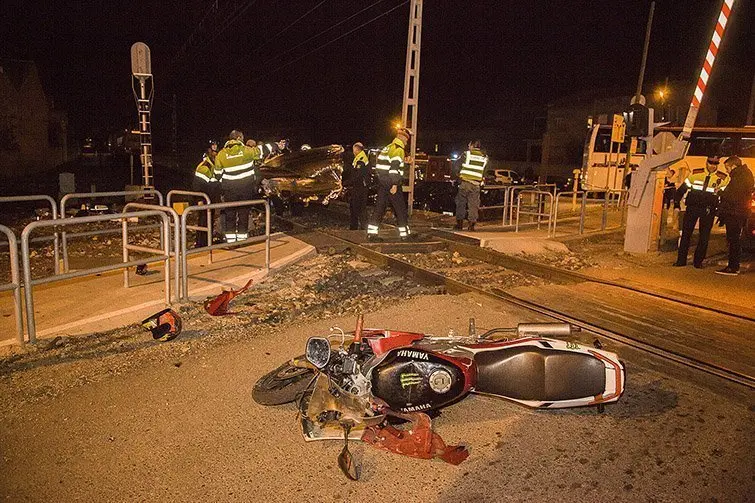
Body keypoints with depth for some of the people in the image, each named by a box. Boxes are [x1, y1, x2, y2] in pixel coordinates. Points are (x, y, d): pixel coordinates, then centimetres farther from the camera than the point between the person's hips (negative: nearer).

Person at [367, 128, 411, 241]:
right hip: (391, 183, -8)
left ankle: (371, 232, 3)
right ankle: (404, 233, 6)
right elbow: (395, 167, -20)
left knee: (380, 206, 7)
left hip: (382, 182, 8)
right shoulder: (399, 149, -10)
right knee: (400, 208, 1)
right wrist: (394, 185, -22)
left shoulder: (388, 147, 18)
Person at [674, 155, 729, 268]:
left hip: (708, 209, 0)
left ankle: (698, 261, 11)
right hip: (692, 207, 0)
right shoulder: (695, 174, 3)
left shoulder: (723, 178, 2)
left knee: (704, 235, 2)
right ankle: (681, 260, 5)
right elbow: (683, 188, 7)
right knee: (686, 233, -1)